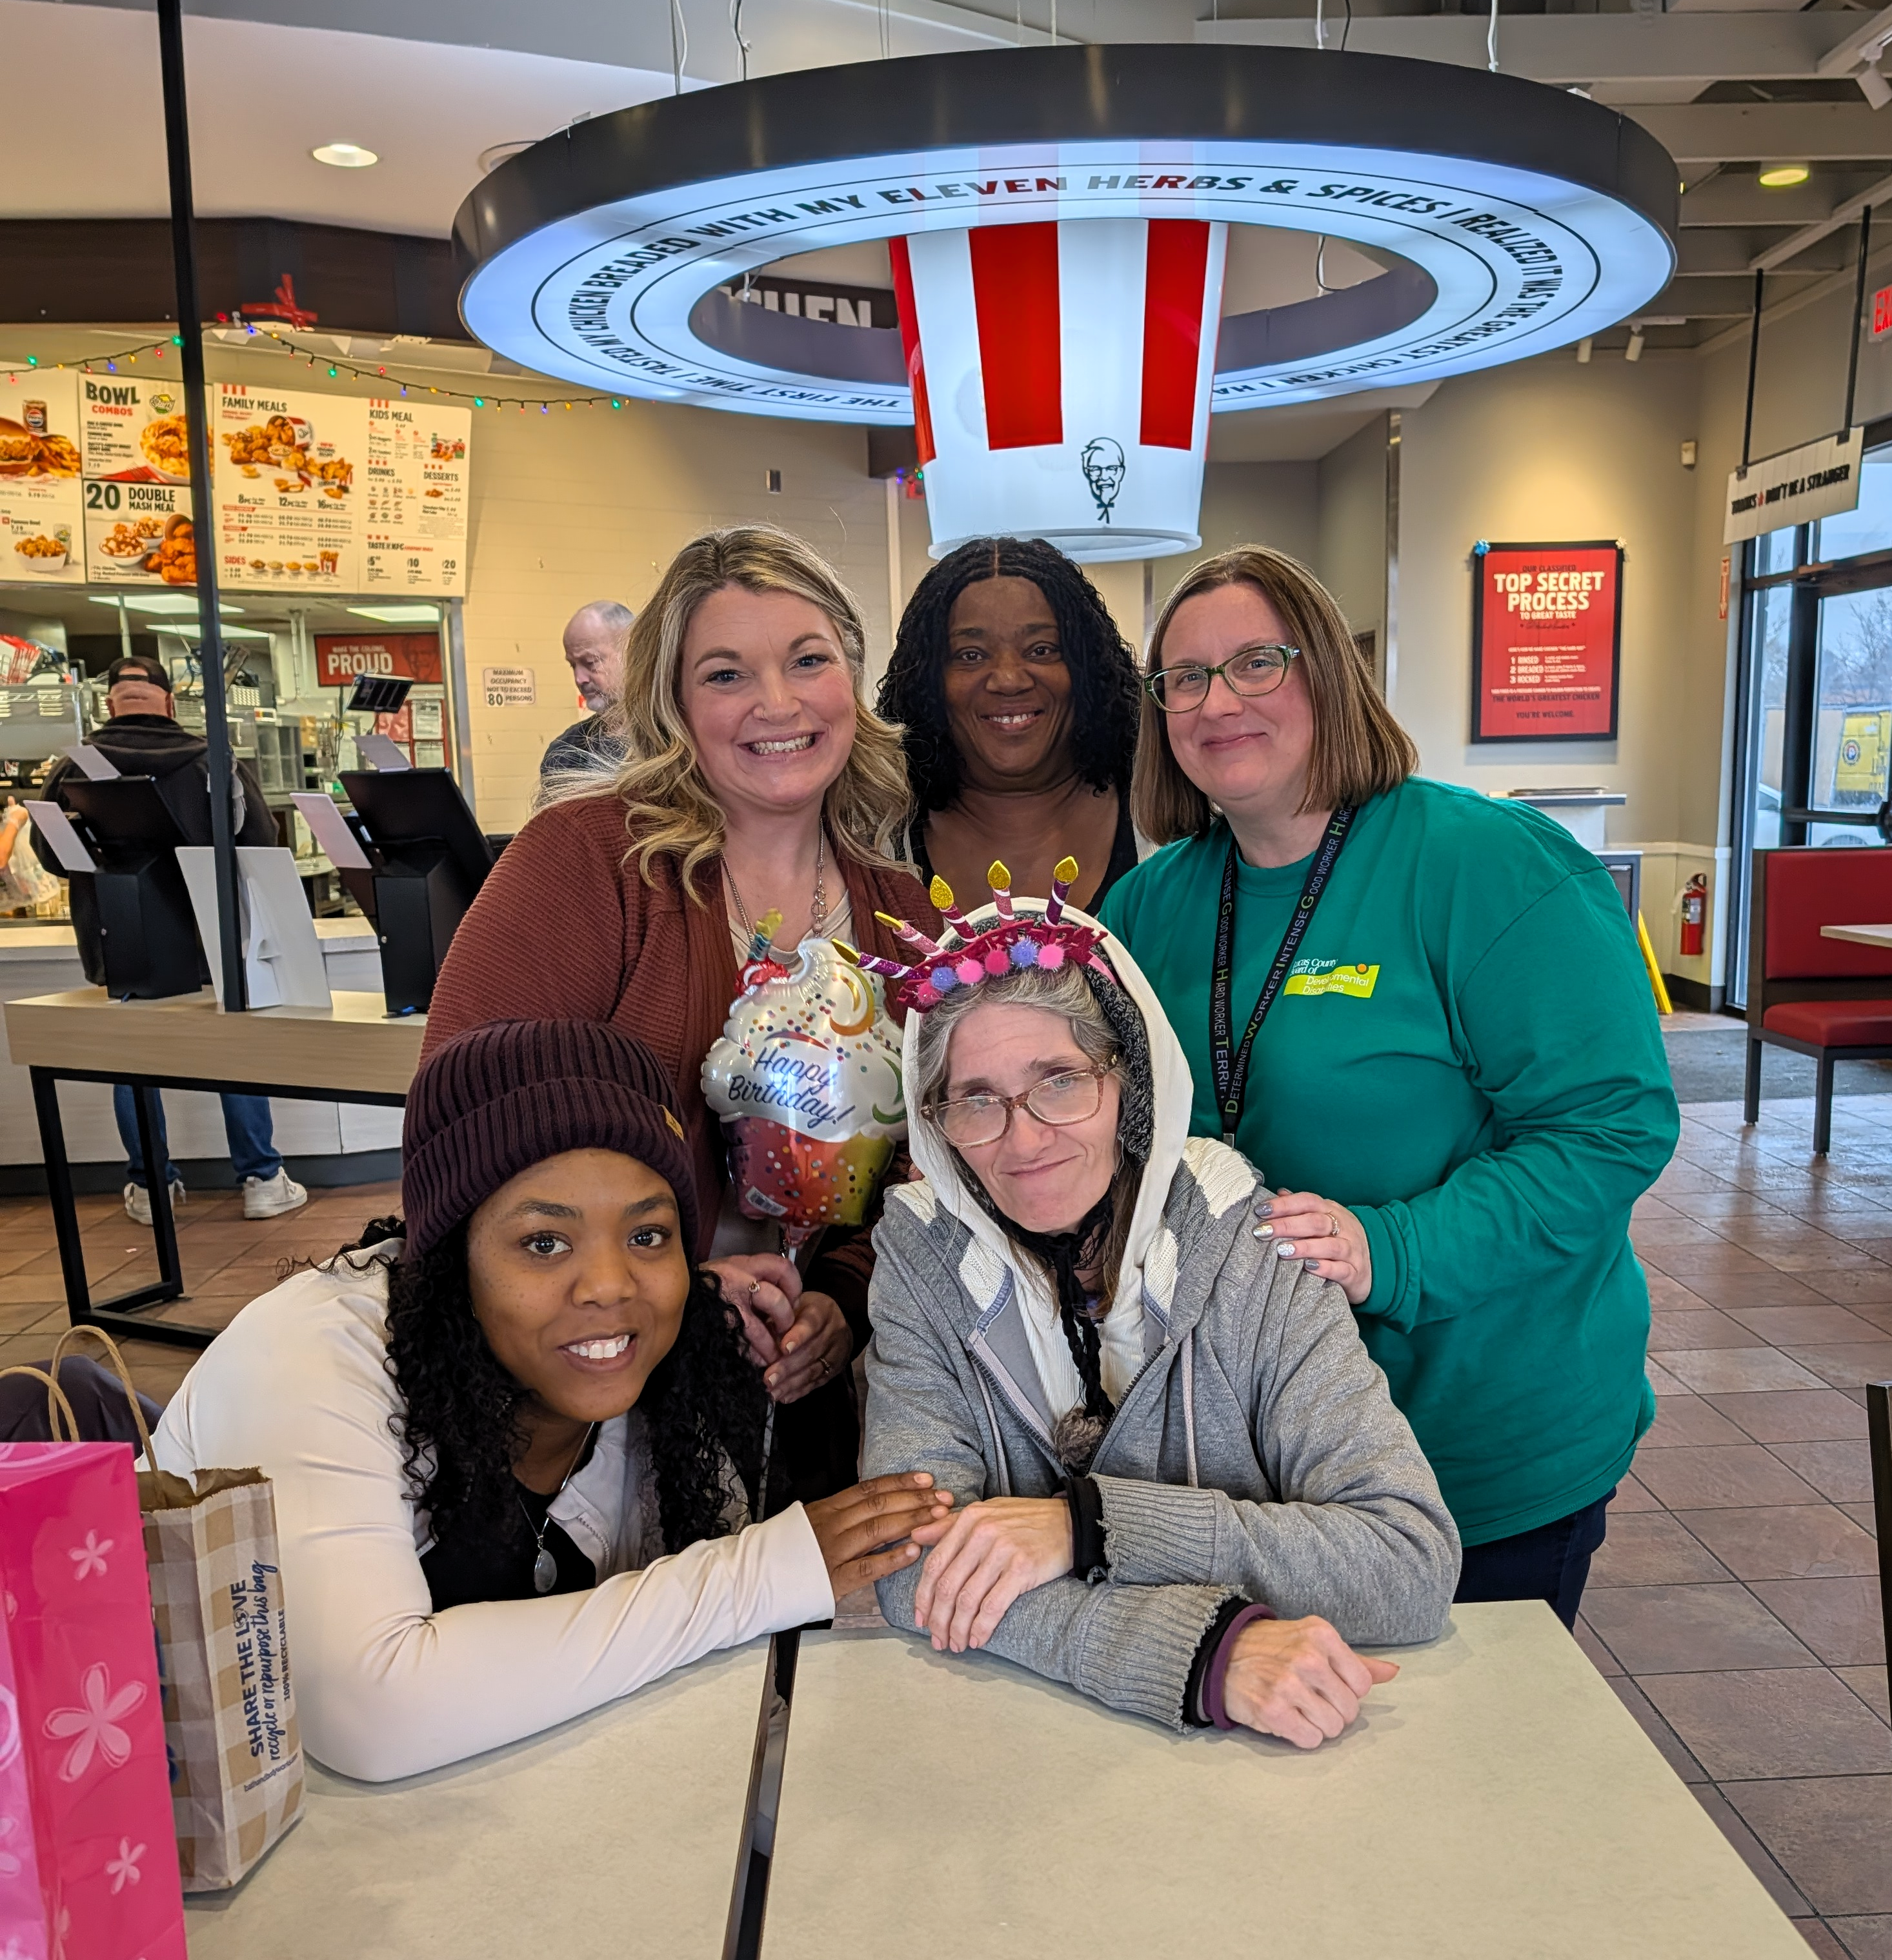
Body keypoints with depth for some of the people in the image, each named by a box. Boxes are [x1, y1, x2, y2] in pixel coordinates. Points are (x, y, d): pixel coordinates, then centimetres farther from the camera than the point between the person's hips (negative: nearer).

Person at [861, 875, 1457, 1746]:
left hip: (1259, 1740, 0)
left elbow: (1416, 1564, -16)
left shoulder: (1251, 1250, -10)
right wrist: (1209, 1651, -27)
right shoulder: (922, 1257, -6)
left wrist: (1090, 1523, -23)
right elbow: (913, 1566, -15)